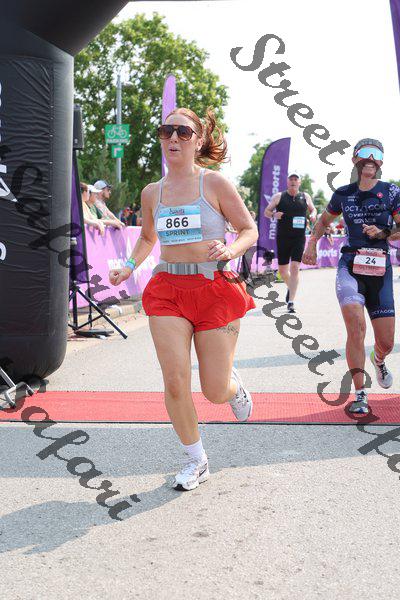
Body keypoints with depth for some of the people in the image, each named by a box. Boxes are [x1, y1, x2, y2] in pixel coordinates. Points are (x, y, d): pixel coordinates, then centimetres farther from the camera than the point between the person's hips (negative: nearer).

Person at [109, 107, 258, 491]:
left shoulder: (215, 184, -4)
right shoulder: (152, 193, 8)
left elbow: (249, 230, 1)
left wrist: (228, 250, -20)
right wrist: (130, 267, 7)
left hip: (214, 289, -3)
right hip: (167, 290, 3)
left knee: (215, 392, 0)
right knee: (175, 382, -6)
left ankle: (234, 385, 40)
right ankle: (196, 460, 15)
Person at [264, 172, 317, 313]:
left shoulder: (305, 197, 9)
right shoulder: (279, 197, 4)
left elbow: (313, 209, 24)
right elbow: (266, 211, 8)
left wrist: (313, 215, 1)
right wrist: (273, 214, -14)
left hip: (299, 238, -1)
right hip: (282, 238, 1)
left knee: (294, 267, -13)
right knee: (282, 270, 6)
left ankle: (291, 302, -11)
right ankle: (291, 288, 39)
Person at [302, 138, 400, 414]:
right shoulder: (344, 194, 9)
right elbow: (325, 219, 27)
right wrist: (312, 243, 17)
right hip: (350, 267, 0)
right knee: (356, 327, -22)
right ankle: (360, 394, -10)